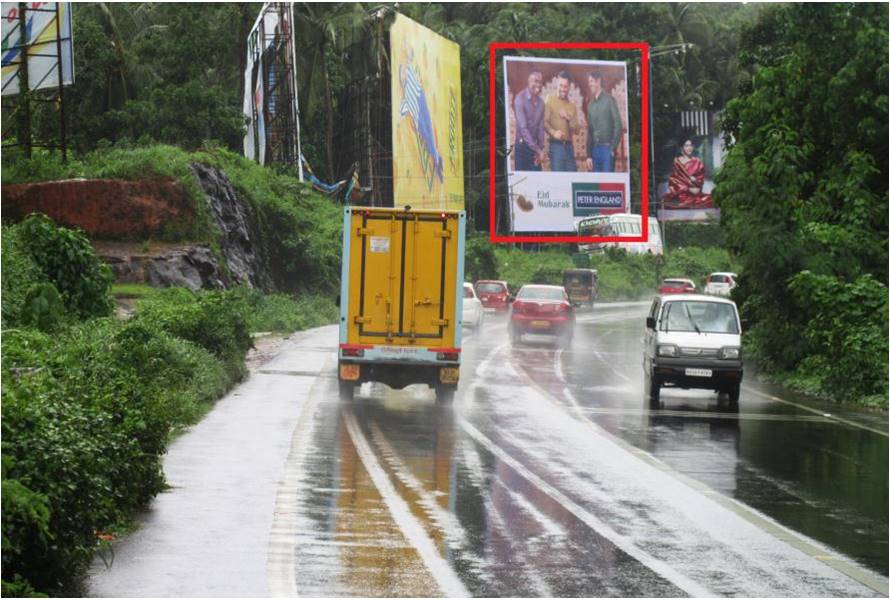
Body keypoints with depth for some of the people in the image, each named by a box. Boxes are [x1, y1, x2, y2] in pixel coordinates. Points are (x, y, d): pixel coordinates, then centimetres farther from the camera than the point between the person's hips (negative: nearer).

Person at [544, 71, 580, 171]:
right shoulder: (550, 100, 0)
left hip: (569, 145, 5)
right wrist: (553, 132, -26)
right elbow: (545, 122, -9)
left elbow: (575, 128, 11)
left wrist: (568, 118, -7)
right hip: (556, 144, -5)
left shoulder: (572, 105, 15)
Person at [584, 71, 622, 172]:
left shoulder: (609, 100, -3)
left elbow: (618, 126, -8)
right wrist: (589, 155, 10)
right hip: (595, 148, 6)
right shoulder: (591, 105, 16)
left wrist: (613, 148, -13)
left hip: (607, 148, -6)